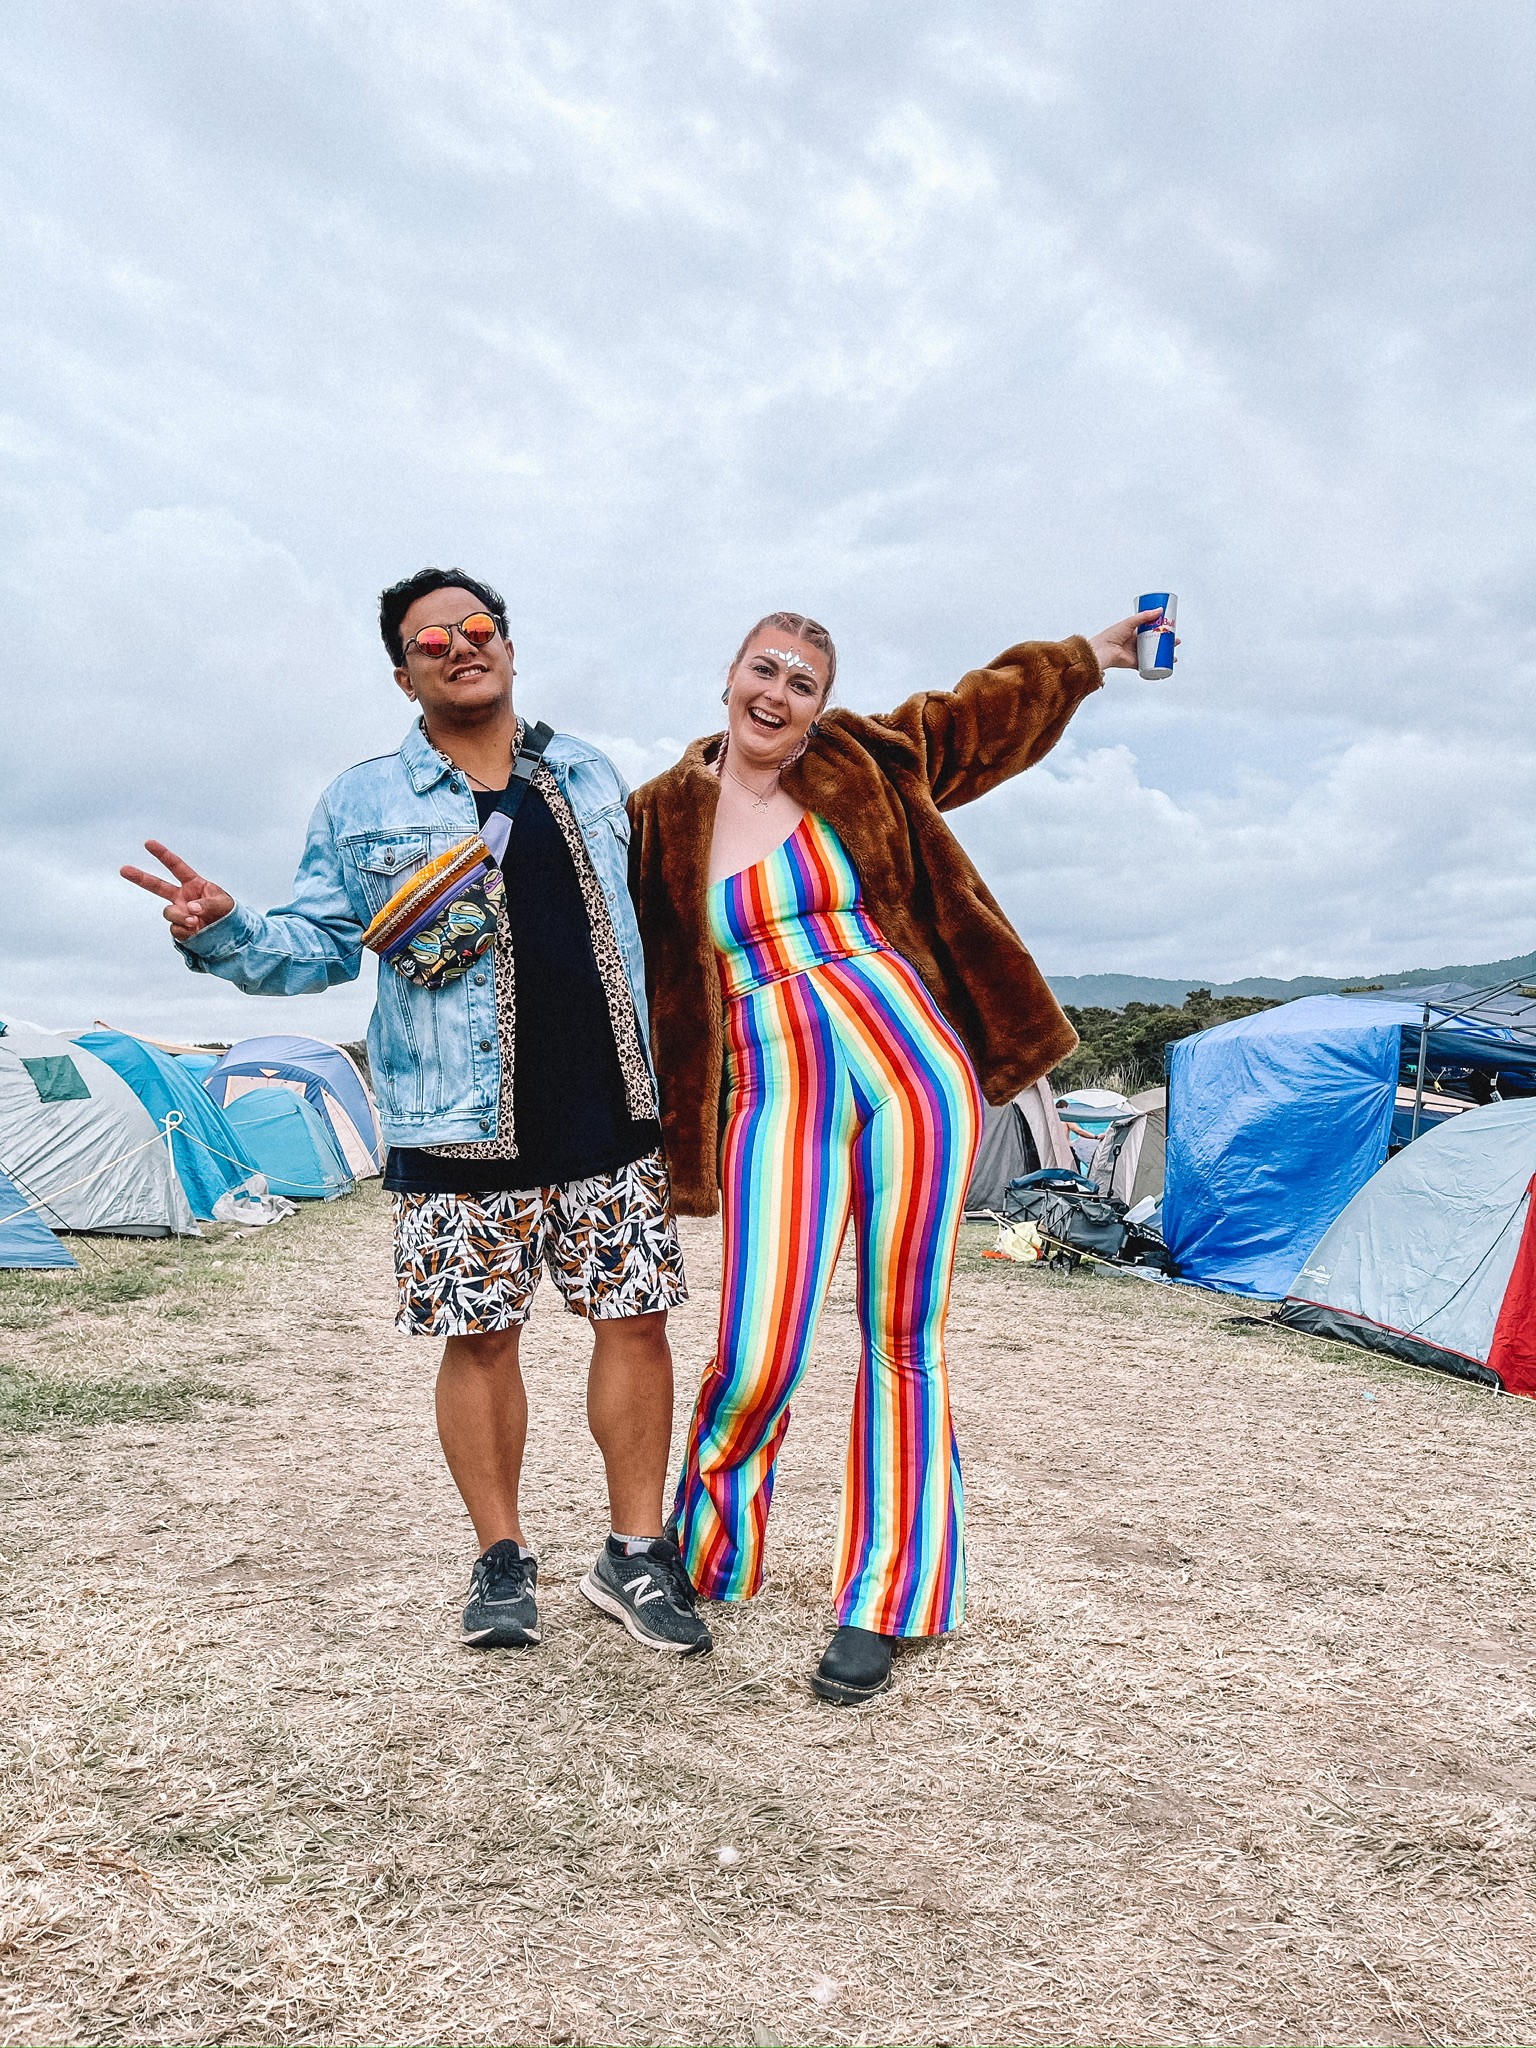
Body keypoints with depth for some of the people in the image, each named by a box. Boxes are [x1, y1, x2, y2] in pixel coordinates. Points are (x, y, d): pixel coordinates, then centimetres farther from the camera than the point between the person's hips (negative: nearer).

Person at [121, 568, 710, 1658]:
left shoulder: (592, 774, 13)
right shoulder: (362, 804, 5)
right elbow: (318, 947, 2)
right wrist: (228, 931, -17)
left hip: (609, 1116, 3)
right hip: (461, 1130, -2)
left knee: (636, 1316, 3)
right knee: (481, 1336, 4)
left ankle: (636, 1555, 18)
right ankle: (503, 1561, 22)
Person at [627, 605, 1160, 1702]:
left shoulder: (862, 763, 9)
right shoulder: (663, 818, 6)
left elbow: (980, 713, 22)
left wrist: (1092, 654, 26)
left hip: (912, 1064, 2)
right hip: (779, 1092, -1)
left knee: (904, 1341, 4)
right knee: (759, 1354, -9)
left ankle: (884, 1605, 18)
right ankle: (694, 1561, 21)